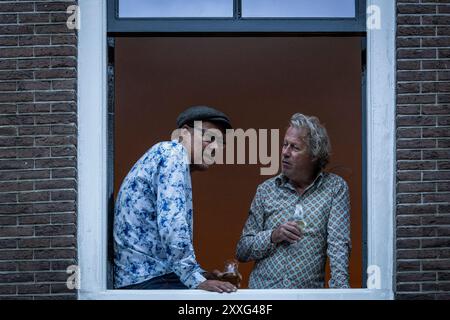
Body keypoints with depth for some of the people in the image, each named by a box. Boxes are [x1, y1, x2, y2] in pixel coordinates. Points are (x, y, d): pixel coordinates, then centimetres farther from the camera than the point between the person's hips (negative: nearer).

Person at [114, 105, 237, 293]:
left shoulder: (174, 158, 20)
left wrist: (200, 274, 16)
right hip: (148, 278, -10)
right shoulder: (173, 153, -9)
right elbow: (171, 222, -21)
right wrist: (196, 280, -21)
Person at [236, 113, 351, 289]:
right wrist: (273, 236, -8)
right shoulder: (266, 190, 9)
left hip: (308, 295, -1)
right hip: (262, 288, 1)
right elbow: (242, 251, 9)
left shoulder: (335, 188, 5)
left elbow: (338, 245, -3)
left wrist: (339, 288, -17)